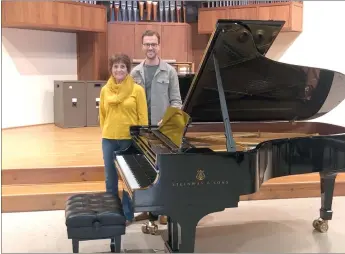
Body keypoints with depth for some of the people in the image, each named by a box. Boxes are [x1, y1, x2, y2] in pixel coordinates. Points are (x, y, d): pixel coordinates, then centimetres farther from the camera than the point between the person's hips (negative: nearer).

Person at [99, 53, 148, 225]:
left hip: (130, 139, -3)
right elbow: (102, 115, 13)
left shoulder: (137, 90, -6)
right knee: (110, 178, 11)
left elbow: (143, 117, -5)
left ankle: (127, 214, 20)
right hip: (109, 139, 3)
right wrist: (105, 133, 11)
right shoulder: (105, 90, 4)